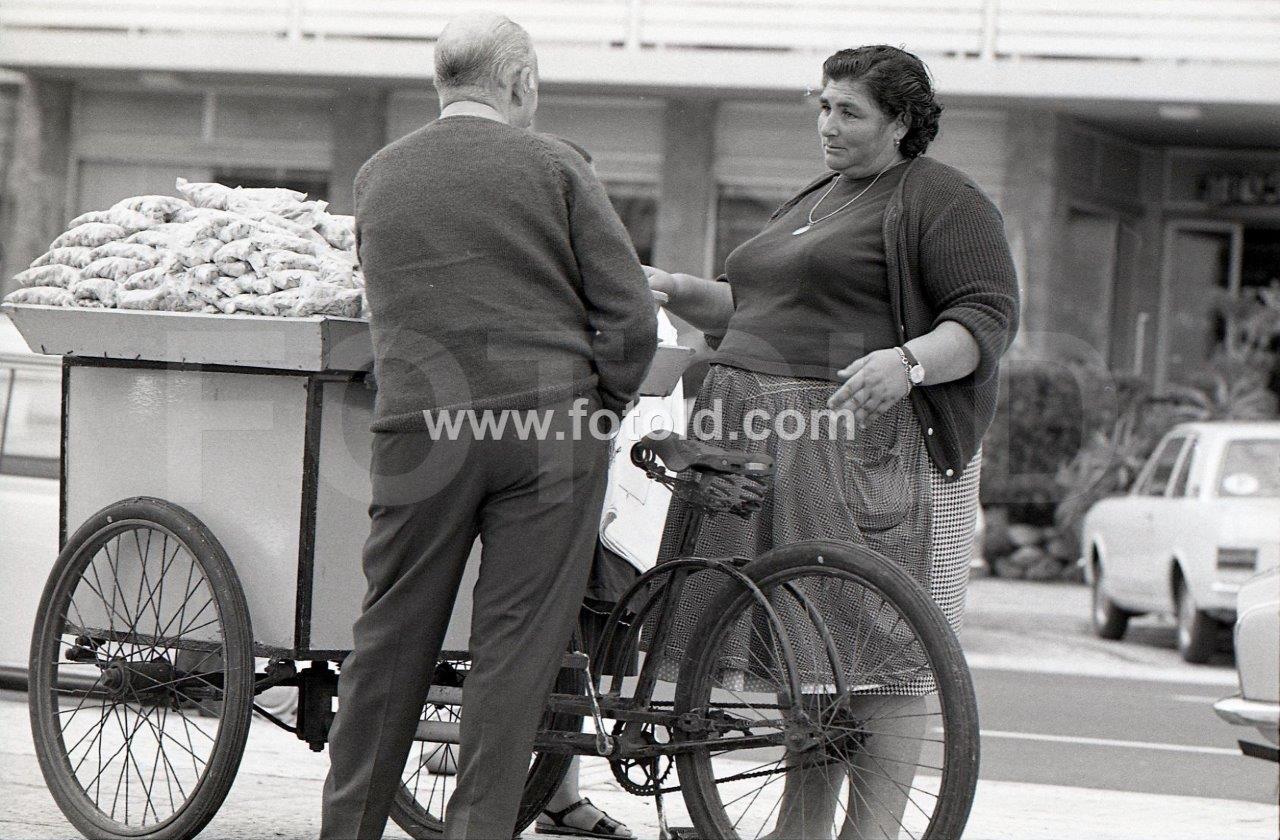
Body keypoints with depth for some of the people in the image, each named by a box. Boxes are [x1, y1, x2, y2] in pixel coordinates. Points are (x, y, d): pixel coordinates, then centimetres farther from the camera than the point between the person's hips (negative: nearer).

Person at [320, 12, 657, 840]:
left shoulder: (378, 175, 13)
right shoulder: (552, 165, 1)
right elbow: (628, 314, -3)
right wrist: (595, 412, 10)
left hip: (420, 430, 3)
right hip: (547, 422, -3)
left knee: (392, 644, 10)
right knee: (516, 647, 1)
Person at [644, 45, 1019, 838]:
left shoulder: (941, 200, -3)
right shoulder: (817, 200, 24)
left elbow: (990, 317, -12)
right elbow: (750, 310, 27)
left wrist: (907, 363, -28)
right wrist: (677, 290, 9)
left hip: (866, 441, -8)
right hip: (768, 443, 8)